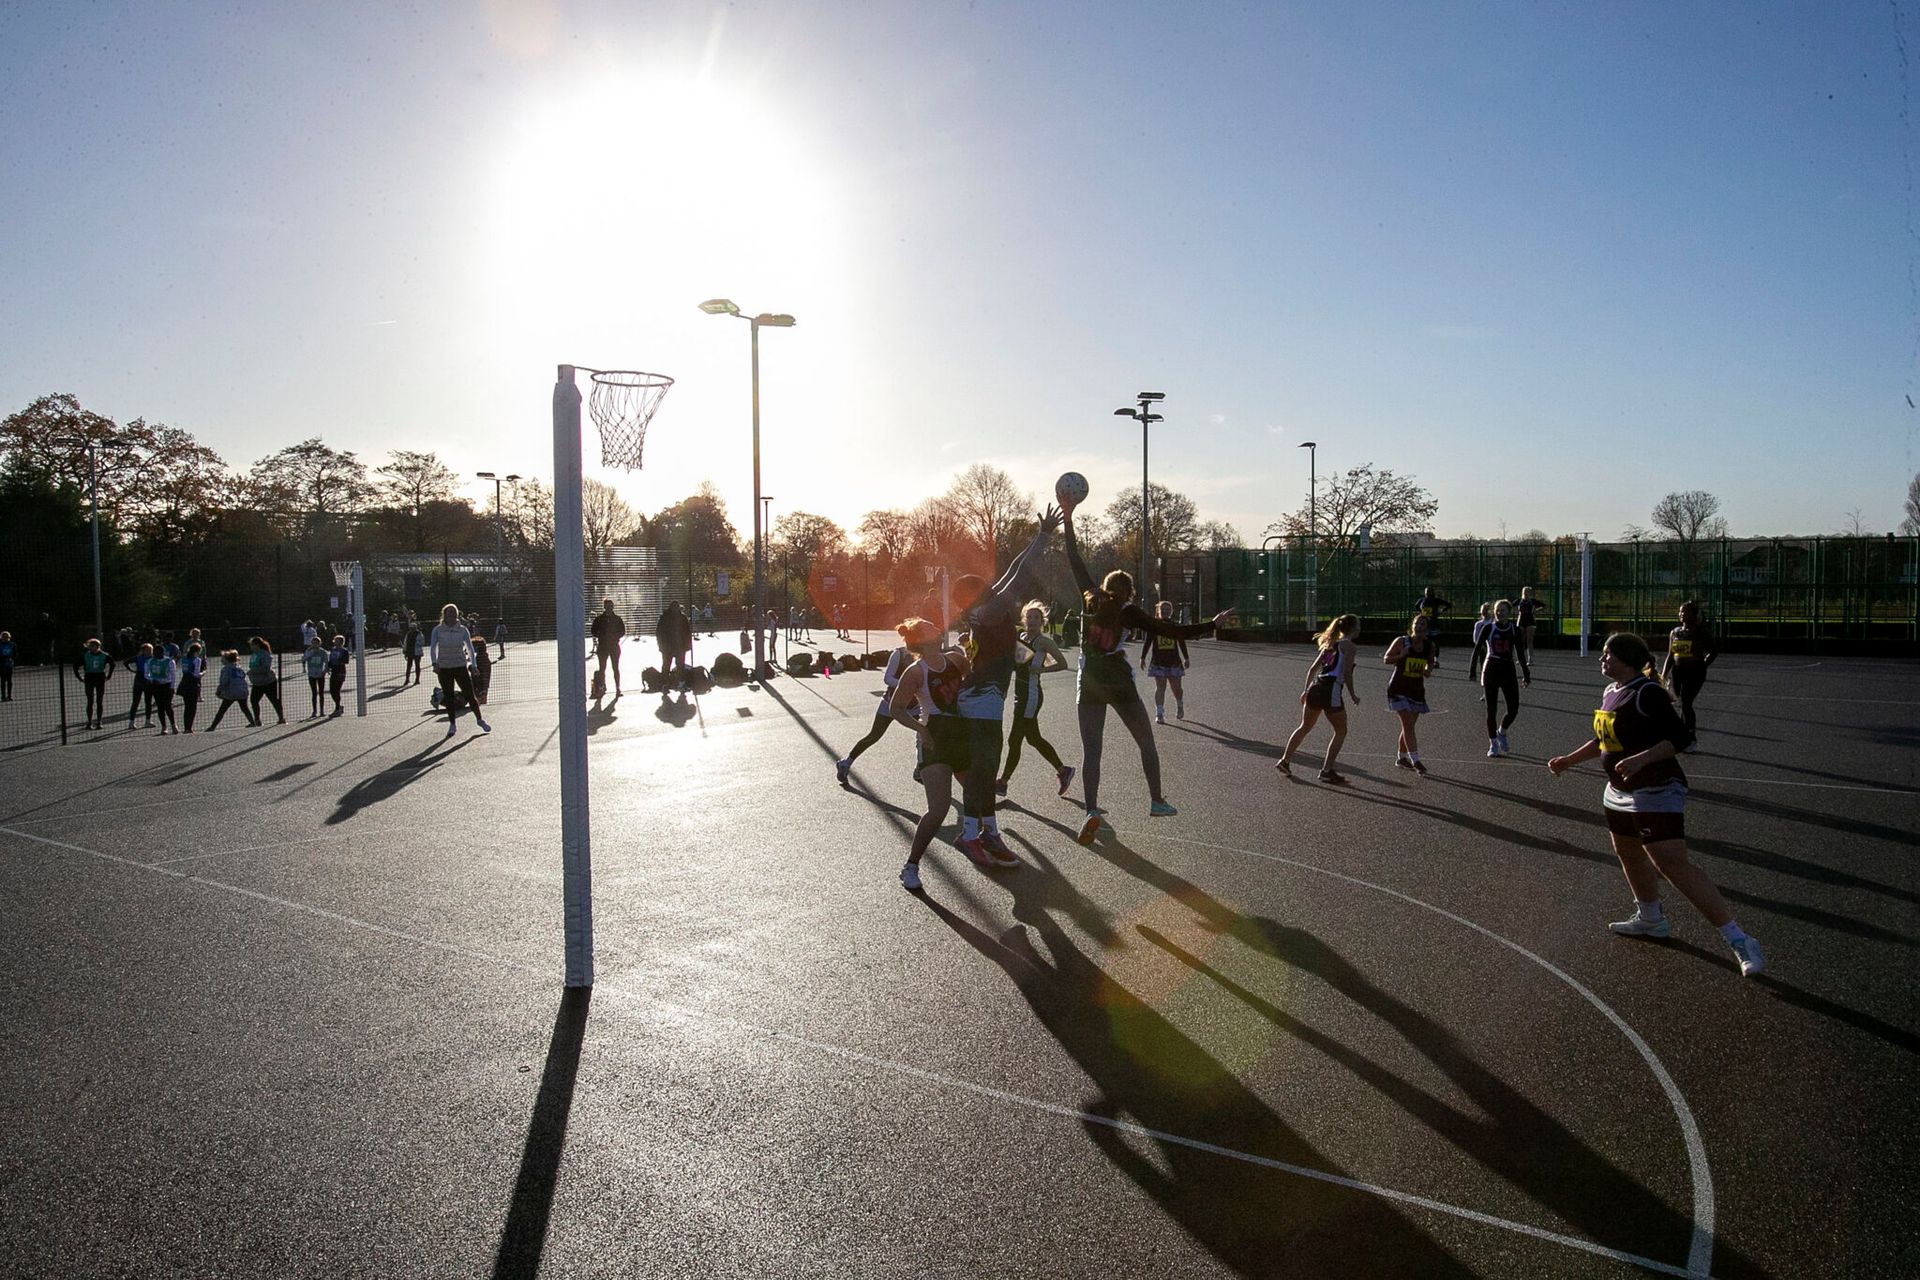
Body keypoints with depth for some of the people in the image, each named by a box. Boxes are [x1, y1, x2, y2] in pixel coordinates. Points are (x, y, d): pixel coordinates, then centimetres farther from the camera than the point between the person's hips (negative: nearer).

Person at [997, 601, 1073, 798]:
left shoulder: (1043, 641, -9)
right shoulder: (1020, 637, 11)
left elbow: (1062, 663, -9)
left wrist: (1041, 669, -18)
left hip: (1030, 695, -9)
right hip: (1021, 693, 9)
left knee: (1014, 739, -3)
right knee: (1033, 738, 16)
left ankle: (1002, 783, 6)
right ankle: (1063, 770, 30)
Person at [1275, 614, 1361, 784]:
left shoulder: (1331, 644, 19)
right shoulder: (1349, 646, -3)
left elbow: (1312, 668, 18)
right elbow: (1347, 673, -12)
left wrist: (1306, 690, 22)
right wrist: (1353, 696, -5)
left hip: (1315, 688, 7)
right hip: (1331, 692, -7)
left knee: (1304, 727, 20)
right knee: (1341, 731, 7)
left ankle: (1285, 760, 20)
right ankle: (1327, 771, 4)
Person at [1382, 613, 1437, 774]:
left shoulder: (1429, 645, 2)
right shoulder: (1401, 641, -10)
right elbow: (1387, 659, -4)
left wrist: (1428, 669, -4)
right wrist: (1401, 656, -22)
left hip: (1416, 690, 5)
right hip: (1399, 689, -5)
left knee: (1409, 725, 12)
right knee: (1408, 724, -11)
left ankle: (1401, 757, 28)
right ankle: (1415, 761, -12)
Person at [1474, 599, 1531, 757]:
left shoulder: (1515, 630, 3)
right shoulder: (1488, 628, -4)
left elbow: (1520, 655, 9)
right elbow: (1477, 648, -5)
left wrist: (1526, 676, 9)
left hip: (1508, 672, 2)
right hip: (1491, 671, -2)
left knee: (1514, 710, -3)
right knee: (1491, 710, 0)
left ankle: (1501, 732, 28)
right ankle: (1493, 745, 11)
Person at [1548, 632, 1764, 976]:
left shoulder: (1647, 693, -18)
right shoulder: (1611, 692, 11)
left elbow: (1679, 736, -23)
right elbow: (1603, 739, 23)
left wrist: (1639, 759, -33)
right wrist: (1569, 760, 23)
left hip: (1657, 793, -10)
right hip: (1620, 793, 10)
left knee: (1672, 864, -16)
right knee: (1628, 854, 21)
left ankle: (1737, 938, -12)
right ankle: (1651, 919, 42)